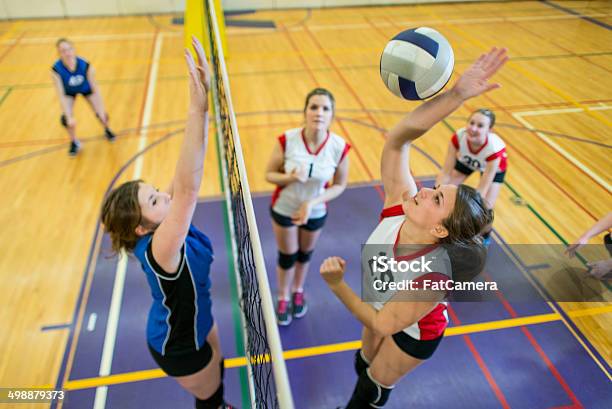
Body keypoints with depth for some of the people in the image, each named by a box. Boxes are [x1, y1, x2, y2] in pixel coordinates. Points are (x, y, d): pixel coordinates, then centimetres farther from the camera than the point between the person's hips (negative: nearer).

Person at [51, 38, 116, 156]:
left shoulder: (85, 65, -36)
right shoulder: (56, 70, -36)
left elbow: (95, 89, -26)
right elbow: (61, 96, -32)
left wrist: (102, 111, -28)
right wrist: (69, 117, -39)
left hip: (86, 89, 0)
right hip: (69, 92, 0)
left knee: (101, 114, -8)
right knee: (65, 119, -17)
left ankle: (107, 130, 32)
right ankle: (74, 142, 14)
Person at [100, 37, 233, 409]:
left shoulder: (169, 226, -19)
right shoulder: (157, 249, -40)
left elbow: (185, 176, -27)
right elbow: (188, 188, -56)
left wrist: (204, 97, -37)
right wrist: (199, 109, -62)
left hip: (195, 321, 8)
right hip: (179, 346, -7)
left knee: (217, 373, 33)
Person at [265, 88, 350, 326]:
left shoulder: (339, 147, -24)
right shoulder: (287, 140, -26)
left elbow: (339, 185, -10)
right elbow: (269, 174, -13)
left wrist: (312, 202, -24)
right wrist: (290, 177, -35)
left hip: (316, 212, 1)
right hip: (284, 208, -1)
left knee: (305, 254, 25)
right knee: (287, 256, 18)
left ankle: (298, 291, 55)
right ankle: (283, 298, 46)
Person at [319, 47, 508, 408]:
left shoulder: (432, 276, -44)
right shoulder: (399, 206, -33)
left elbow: (383, 324, -33)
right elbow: (398, 139, -40)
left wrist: (336, 285, -39)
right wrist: (456, 94, -50)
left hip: (415, 333, -5)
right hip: (385, 306, 5)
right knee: (364, 365, 30)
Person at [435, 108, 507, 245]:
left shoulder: (494, 149, -42)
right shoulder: (458, 137, -37)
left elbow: (482, 189, -37)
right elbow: (446, 172, -30)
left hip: (495, 167, -2)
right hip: (466, 160, 3)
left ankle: (485, 235, 22)